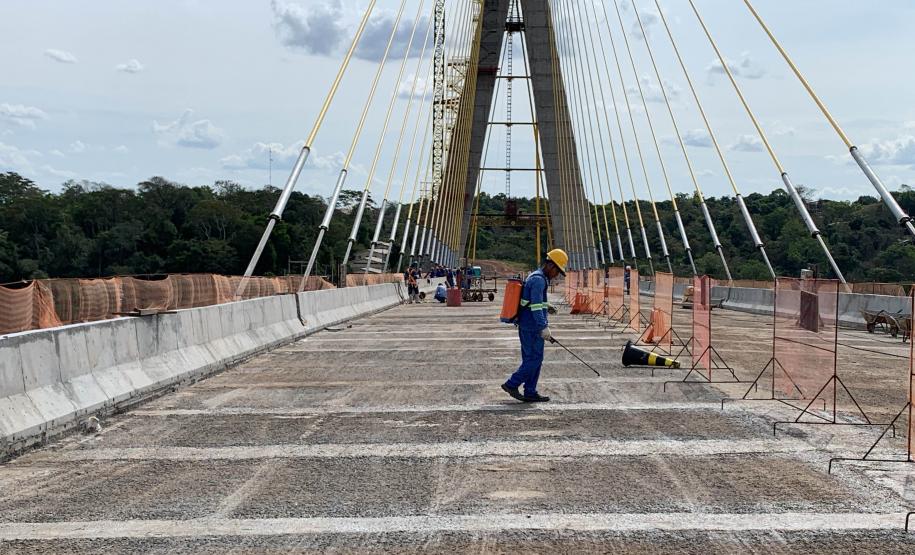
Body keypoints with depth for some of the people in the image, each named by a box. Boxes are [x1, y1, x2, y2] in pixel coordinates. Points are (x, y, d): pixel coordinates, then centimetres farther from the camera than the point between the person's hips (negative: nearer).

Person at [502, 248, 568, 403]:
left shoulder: (535, 277, 20)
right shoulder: (539, 279, -14)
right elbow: (536, 306, -23)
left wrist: (545, 327, 29)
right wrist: (544, 327, -26)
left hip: (527, 326, 10)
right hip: (532, 328, -10)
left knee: (531, 359, 11)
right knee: (534, 359, -5)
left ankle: (530, 393, 13)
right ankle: (512, 384, -2)